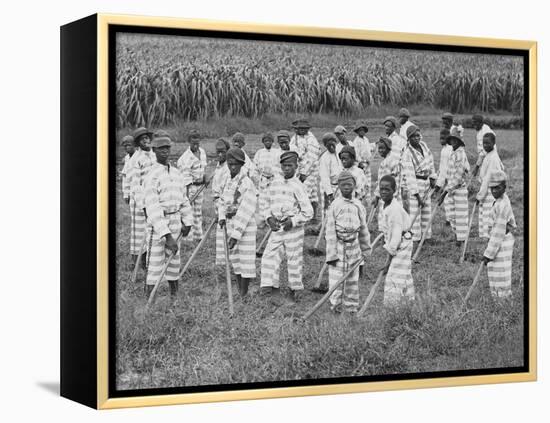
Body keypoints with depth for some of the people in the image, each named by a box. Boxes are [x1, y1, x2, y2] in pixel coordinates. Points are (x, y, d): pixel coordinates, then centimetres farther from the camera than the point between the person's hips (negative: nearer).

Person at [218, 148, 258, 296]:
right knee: (234, 257, 14)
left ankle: (244, 294, 1)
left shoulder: (246, 184, -17)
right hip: (231, 223, 9)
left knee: (246, 258, -4)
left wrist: (236, 234, -23)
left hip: (245, 226, -9)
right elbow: (223, 201, 18)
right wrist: (222, 217, -2)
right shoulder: (230, 182, 9)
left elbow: (245, 211, -21)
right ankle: (239, 291, 24)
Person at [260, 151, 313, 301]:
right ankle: (268, 286, 2)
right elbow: (269, 204, 16)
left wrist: (292, 222, -14)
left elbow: (308, 212, -8)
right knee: (269, 256, -3)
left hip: (293, 229, -5)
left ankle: (293, 290, 19)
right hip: (276, 229, 5)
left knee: (294, 261, 4)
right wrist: (269, 218, -2)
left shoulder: (297, 186, -9)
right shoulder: (276, 182, 7)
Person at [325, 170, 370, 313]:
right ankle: (336, 306, 7)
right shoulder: (335, 205, -7)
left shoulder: (358, 205, 4)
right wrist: (331, 254, -11)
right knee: (336, 277, -3)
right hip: (338, 245, -4)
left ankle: (351, 307, 20)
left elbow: (363, 228, 14)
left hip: (354, 245, 4)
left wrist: (366, 250, 17)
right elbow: (330, 231, -8)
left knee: (353, 280, 10)